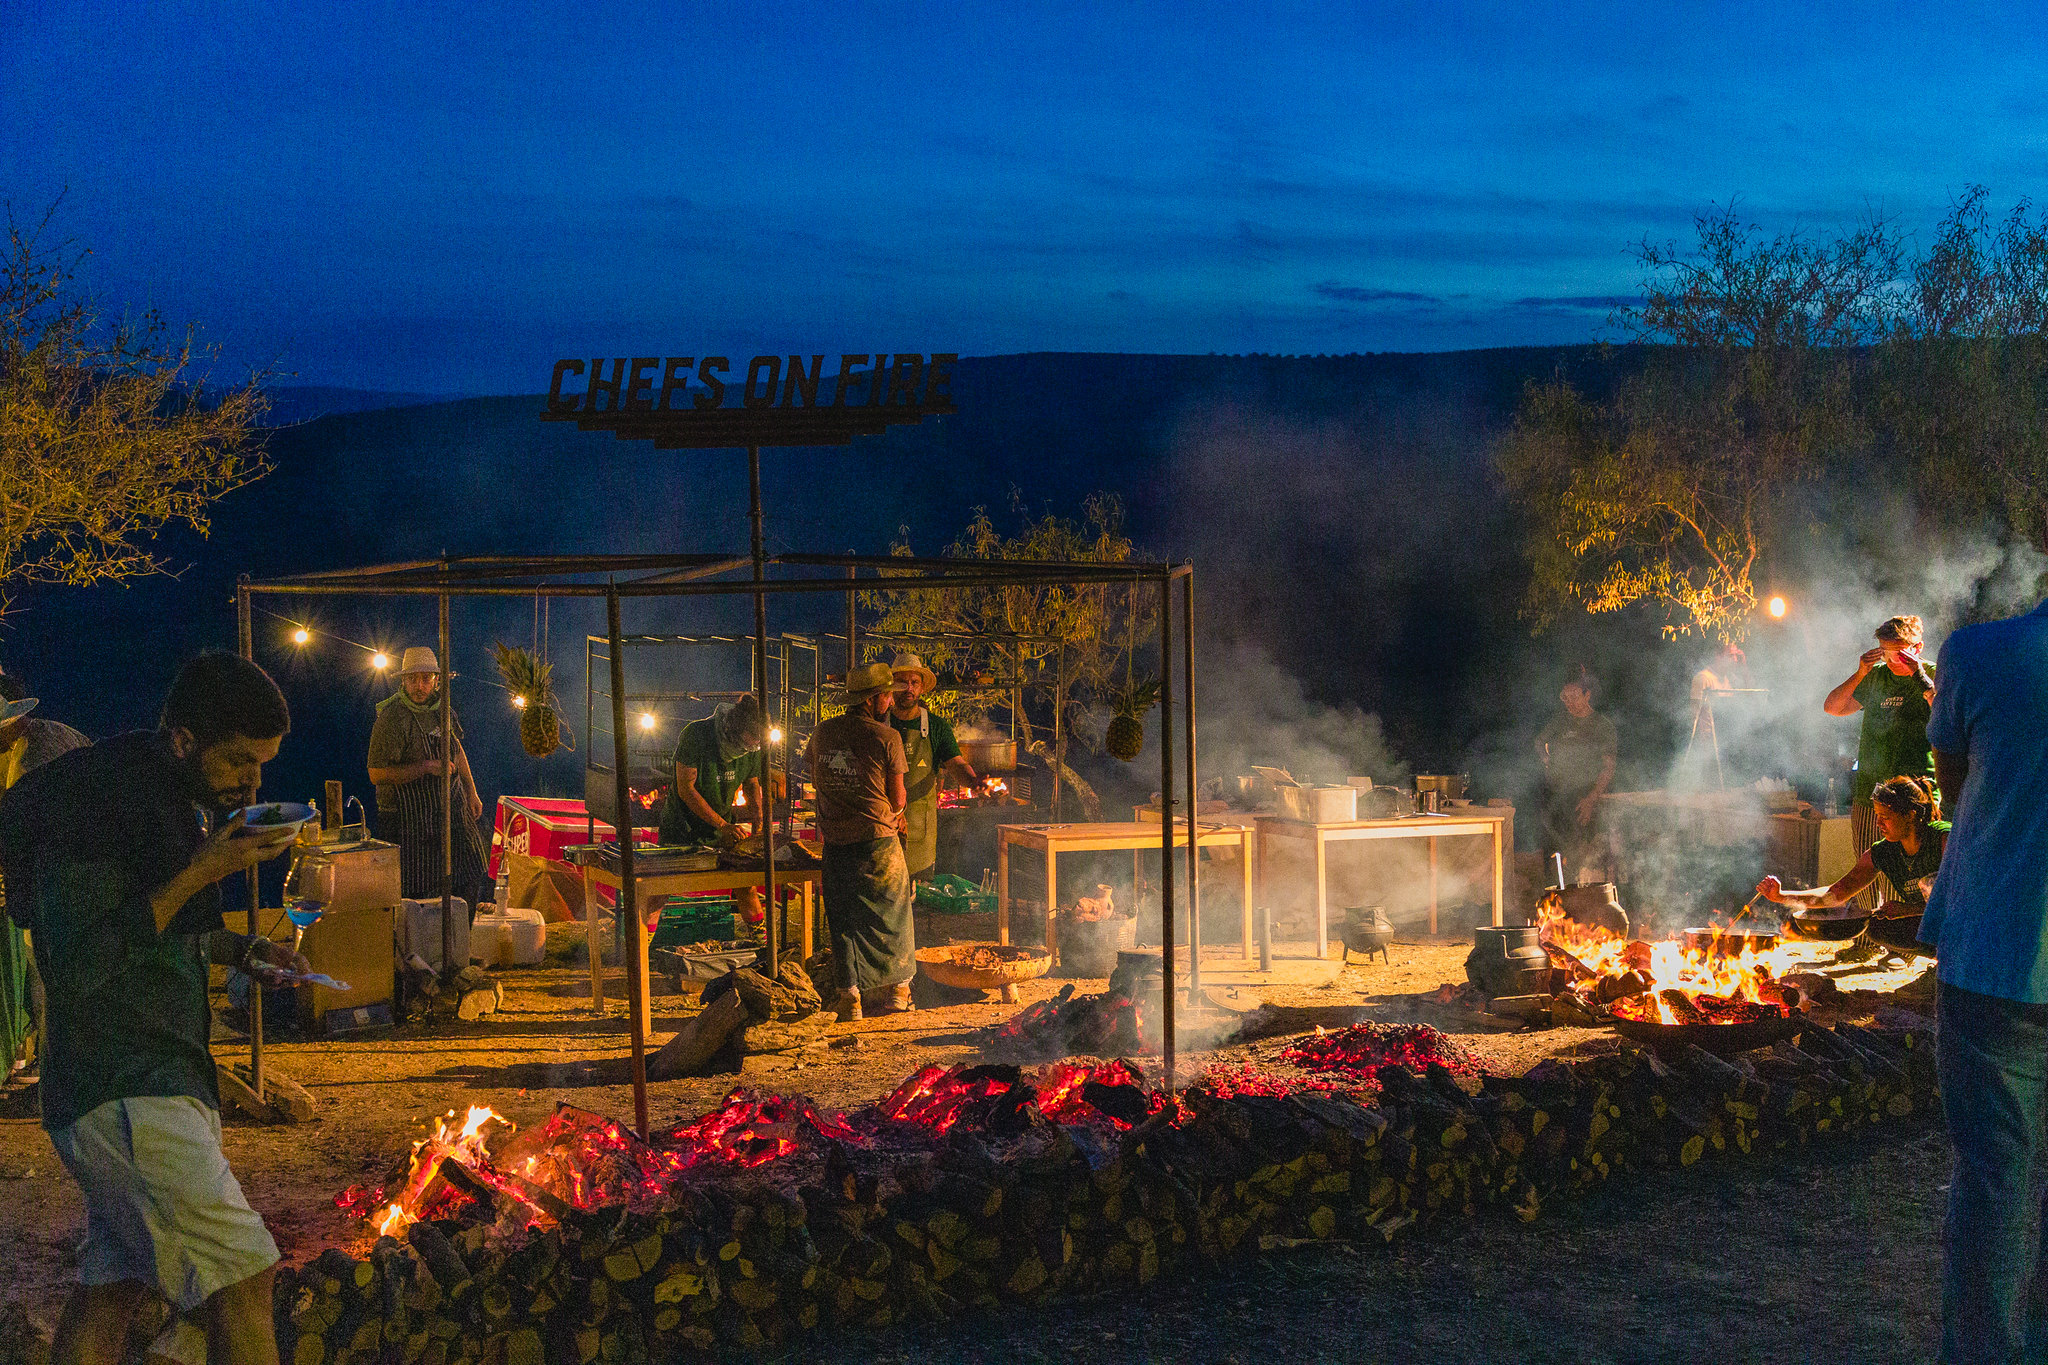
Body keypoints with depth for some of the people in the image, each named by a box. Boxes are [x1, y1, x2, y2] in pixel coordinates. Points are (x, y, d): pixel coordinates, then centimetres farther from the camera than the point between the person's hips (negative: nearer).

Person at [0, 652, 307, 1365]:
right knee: (240, 1279, -12)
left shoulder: (182, 797, 15)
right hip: (125, 1089, -10)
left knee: (112, 1288, 12)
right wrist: (198, 876, -20)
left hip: (156, 1077, 10)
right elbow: (76, 964, -21)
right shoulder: (95, 793, -15)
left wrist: (243, 950, 11)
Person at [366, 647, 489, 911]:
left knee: (469, 880, 11)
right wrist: (426, 767, -23)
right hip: (410, 817, -7)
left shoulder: (440, 706, 5)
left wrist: (471, 791, 19)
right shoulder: (392, 718, -18)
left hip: (451, 810, 7)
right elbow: (377, 774, -20)